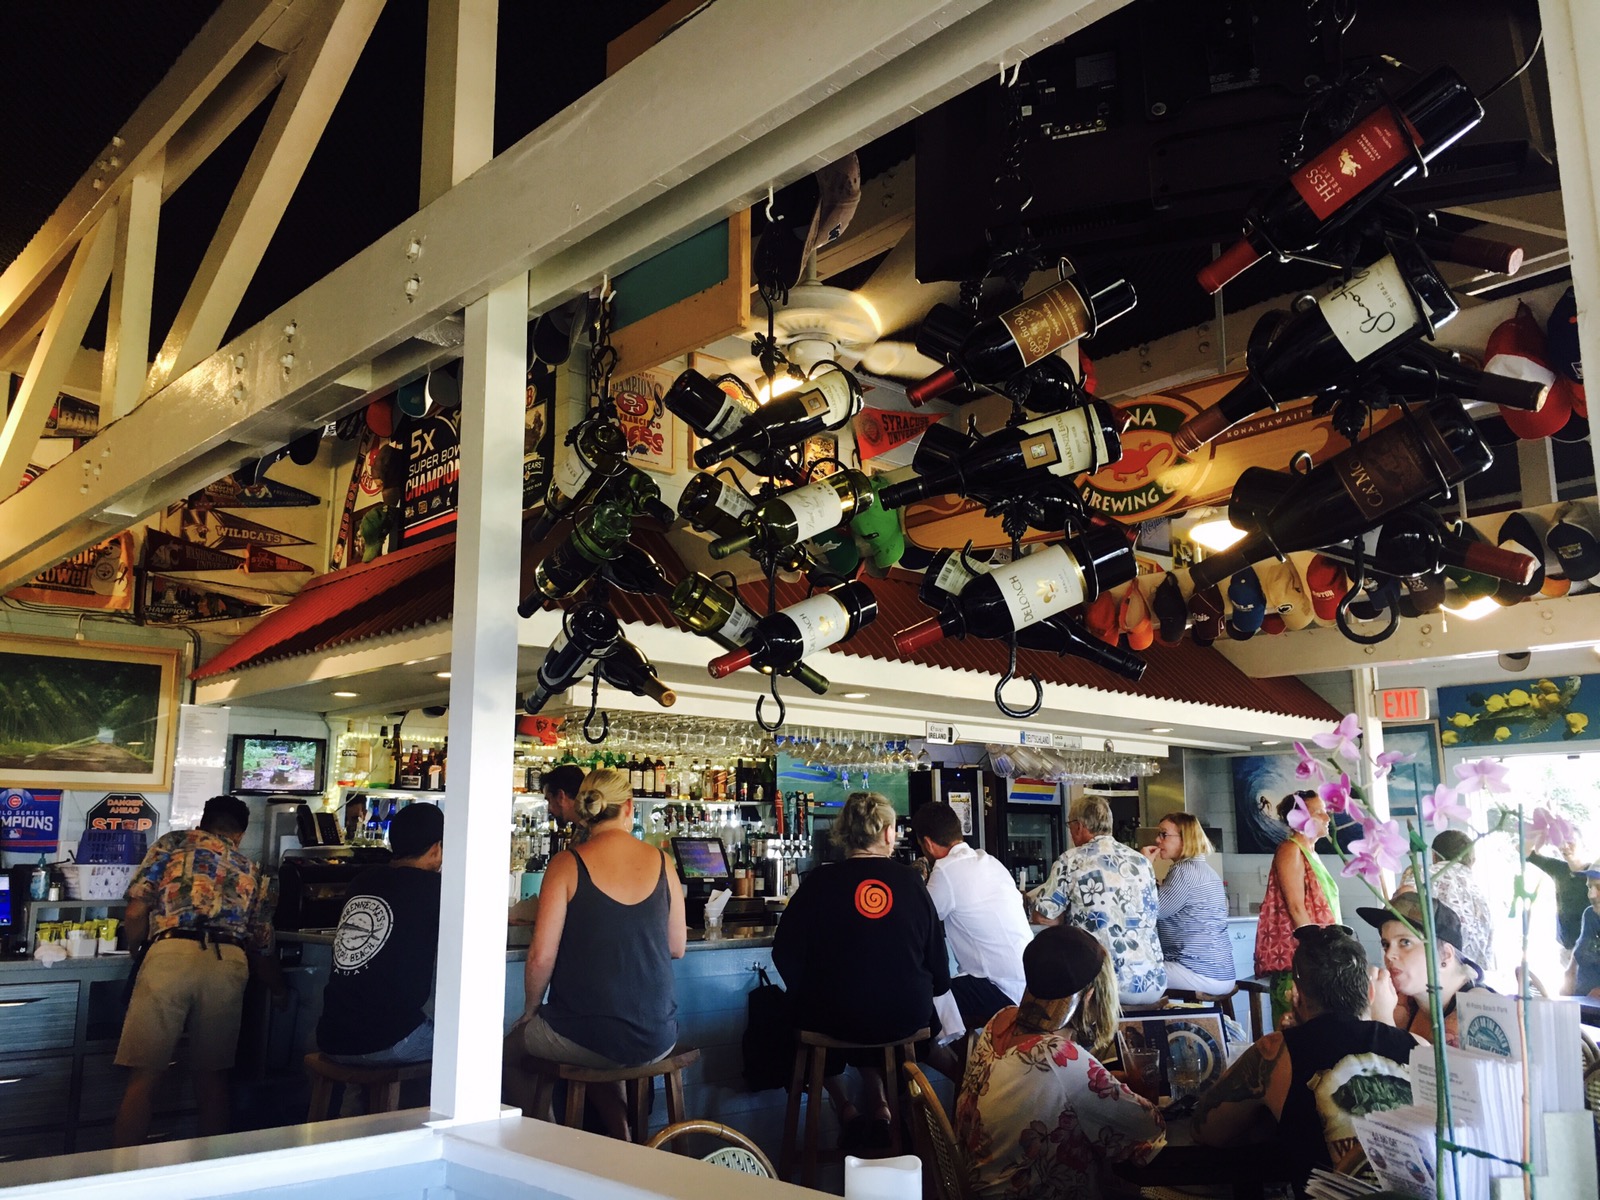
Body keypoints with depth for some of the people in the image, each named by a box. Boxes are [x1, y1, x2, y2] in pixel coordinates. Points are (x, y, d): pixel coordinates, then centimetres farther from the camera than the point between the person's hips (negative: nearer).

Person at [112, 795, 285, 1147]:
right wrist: (279, 990, 45)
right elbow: (260, 947, 28)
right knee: (212, 1075, 17)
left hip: (172, 954, -3)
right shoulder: (249, 869, 28)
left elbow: (135, 913, 10)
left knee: (144, 1076, 5)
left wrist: (136, 952, 31)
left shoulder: (172, 842, 20)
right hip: (229, 963, 3)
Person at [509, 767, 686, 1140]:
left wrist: (530, 1010, 6)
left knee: (514, 1040, 26)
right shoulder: (662, 863, 1)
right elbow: (677, 947, 10)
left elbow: (541, 955, -11)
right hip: (657, 1041, 4)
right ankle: (620, 1139, 28)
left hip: (582, 1038, -4)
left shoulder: (567, 864, -9)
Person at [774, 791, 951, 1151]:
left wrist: (810, 996, 13)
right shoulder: (911, 881, -3)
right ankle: (878, 1103, 22)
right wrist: (928, 991, 26)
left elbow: (785, 953, -5)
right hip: (906, 1019, 2)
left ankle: (845, 1106, 25)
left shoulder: (820, 881, -8)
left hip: (835, 1018, -2)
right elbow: (937, 958, 5)